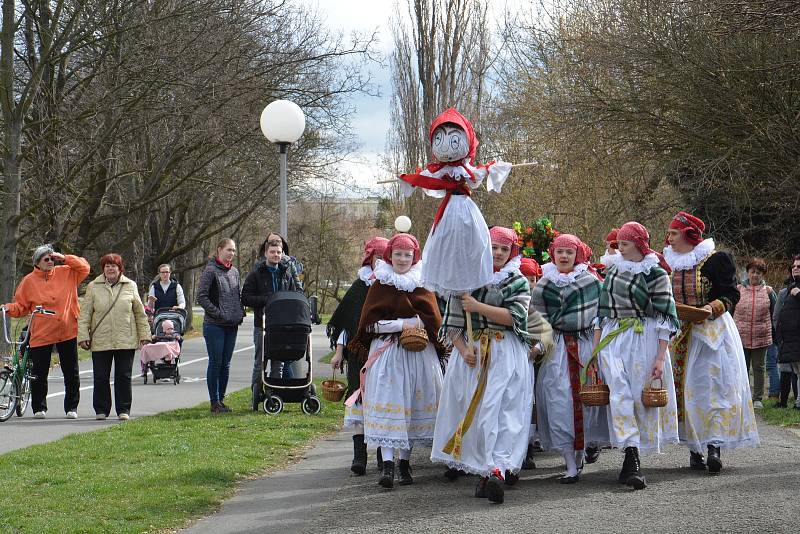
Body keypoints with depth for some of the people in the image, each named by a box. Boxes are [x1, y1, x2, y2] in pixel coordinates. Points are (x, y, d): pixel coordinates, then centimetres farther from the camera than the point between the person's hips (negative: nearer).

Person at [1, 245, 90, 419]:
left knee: (71, 373, 5)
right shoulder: (29, 281, 2)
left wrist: (64, 258, -5)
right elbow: (21, 306, 5)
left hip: (67, 333, 1)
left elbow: (84, 267, 2)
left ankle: (71, 407, 15)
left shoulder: (66, 273, 6)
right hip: (41, 334, -1)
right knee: (39, 374, 3)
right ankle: (39, 408, 16)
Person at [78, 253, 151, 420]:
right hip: (100, 342, 0)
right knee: (101, 377, 4)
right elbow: (85, 314, 4)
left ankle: (123, 410, 11)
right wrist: (83, 336, -4)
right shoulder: (93, 287, 4)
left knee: (124, 376, 2)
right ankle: (101, 410, 14)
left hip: (126, 342, 0)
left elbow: (140, 313, 11)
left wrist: (144, 335, 8)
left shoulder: (130, 286, 7)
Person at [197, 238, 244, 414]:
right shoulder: (210, 270, -7)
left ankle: (221, 399, 17)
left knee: (226, 364, 9)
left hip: (232, 326, 6)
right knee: (215, 363, -3)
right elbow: (201, 297, -11)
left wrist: (240, 312, 7)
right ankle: (214, 402, 2)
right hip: (214, 325, -6)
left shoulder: (234, 271, 12)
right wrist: (218, 313, -14)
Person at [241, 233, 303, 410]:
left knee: (278, 362, 7)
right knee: (260, 362, 0)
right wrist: (266, 299, -15)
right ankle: (256, 397, 4)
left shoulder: (287, 272, 11)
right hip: (262, 323, -3)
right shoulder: (256, 273, 0)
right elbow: (246, 298, -4)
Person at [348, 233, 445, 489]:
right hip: (386, 352, -2)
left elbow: (433, 319, -1)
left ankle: (405, 461, 14)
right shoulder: (379, 286, 4)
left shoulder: (422, 285, 9)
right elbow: (370, 324, -4)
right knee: (388, 405, -11)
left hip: (418, 353, 2)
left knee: (414, 407, 4)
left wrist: (400, 323, -9)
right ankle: (387, 464, -17)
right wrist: (402, 325, -11)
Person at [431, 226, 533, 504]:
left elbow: (513, 316, -9)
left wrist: (478, 307, -12)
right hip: (470, 351, 2)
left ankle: (495, 471, -23)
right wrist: (463, 349, -8)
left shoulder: (518, 282, 7)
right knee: (468, 408, 1)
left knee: (502, 411, -12)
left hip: (506, 355, -2)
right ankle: (458, 460, 11)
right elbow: (452, 321, 7)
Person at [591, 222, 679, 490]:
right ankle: (633, 462, -19)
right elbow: (602, 312, 18)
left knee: (641, 396, -2)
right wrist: (595, 349, 14)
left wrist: (660, 358, -10)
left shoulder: (655, 273, -1)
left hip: (645, 340, -4)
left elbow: (664, 318, -4)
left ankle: (630, 465, 10)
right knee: (619, 394, -13)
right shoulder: (613, 271, 15)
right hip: (613, 340, 4)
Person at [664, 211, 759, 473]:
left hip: (710, 331, -5)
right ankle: (694, 448, 7)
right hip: (678, 334, 5)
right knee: (683, 389, 2)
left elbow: (731, 294, -6)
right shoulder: (668, 262, 10)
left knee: (710, 387, -10)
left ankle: (714, 447, -13)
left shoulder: (716, 259, -6)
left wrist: (713, 308, -22)